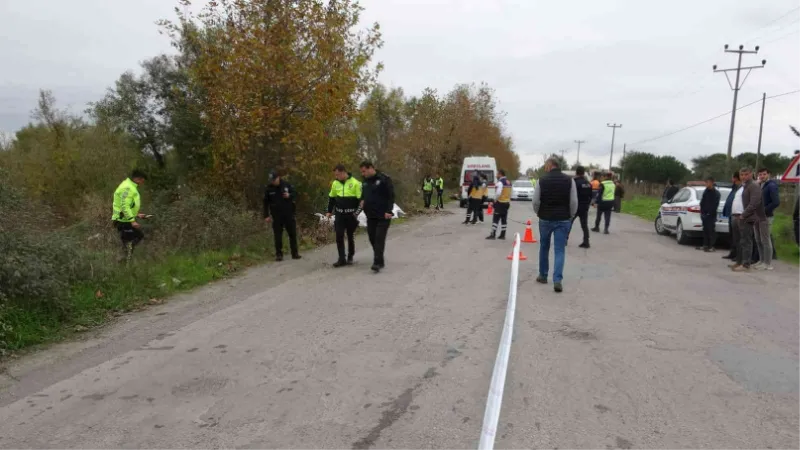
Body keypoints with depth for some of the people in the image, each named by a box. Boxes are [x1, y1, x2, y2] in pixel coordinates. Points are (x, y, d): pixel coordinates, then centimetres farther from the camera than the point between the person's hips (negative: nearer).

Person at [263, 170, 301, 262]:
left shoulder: (286, 185, -3)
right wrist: (266, 216, 0)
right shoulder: (269, 188, -3)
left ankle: (295, 253, 16)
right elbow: (266, 203, 2)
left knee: (292, 234, 6)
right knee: (277, 236, 1)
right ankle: (279, 254, 9)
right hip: (276, 216, -1)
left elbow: (295, 194, 8)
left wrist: (289, 195, -15)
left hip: (288, 214, 1)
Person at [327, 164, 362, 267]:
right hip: (339, 214, 3)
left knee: (351, 236, 7)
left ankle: (350, 257, 21)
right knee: (339, 236, -3)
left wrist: (357, 212, -15)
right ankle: (341, 259, 1)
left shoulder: (355, 183, -10)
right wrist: (330, 211, 14)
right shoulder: (335, 183, 4)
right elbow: (331, 198, 17)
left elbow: (361, 199, -8)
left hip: (351, 215, -3)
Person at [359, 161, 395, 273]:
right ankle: (380, 261, 21)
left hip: (383, 216, -7)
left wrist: (388, 211, -18)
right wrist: (362, 201, 0)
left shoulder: (384, 179, -10)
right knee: (372, 238, 8)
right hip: (370, 216, 7)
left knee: (379, 238, -11)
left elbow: (391, 195, -12)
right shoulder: (365, 181, 10)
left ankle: (377, 263, -12)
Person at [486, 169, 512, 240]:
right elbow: (510, 193, 16)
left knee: (495, 219, -5)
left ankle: (493, 235, -6)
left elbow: (498, 193, -25)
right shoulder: (509, 182, 14)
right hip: (507, 203, 8)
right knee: (504, 219, 10)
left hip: (500, 203, -8)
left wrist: (495, 200, -10)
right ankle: (502, 235, 13)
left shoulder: (500, 182, -15)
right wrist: (508, 200, 18)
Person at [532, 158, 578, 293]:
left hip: (545, 219, 0)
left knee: (544, 248, 17)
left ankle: (543, 275, 27)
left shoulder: (542, 180, -5)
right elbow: (574, 202, -6)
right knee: (559, 250, 1)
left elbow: (536, 201, -5)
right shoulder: (569, 180, -3)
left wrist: (539, 213, 13)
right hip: (563, 220, 0)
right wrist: (570, 216, 9)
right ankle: (557, 280, -9)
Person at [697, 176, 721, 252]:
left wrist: (709, 213, -14)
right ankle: (705, 245, 16)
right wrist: (702, 212, 3)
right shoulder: (706, 191, 14)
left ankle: (711, 246, -5)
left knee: (711, 230, -6)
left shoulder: (716, 193, -5)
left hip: (711, 215, -7)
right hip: (704, 214, 7)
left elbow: (715, 205, -10)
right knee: (705, 230, 10)